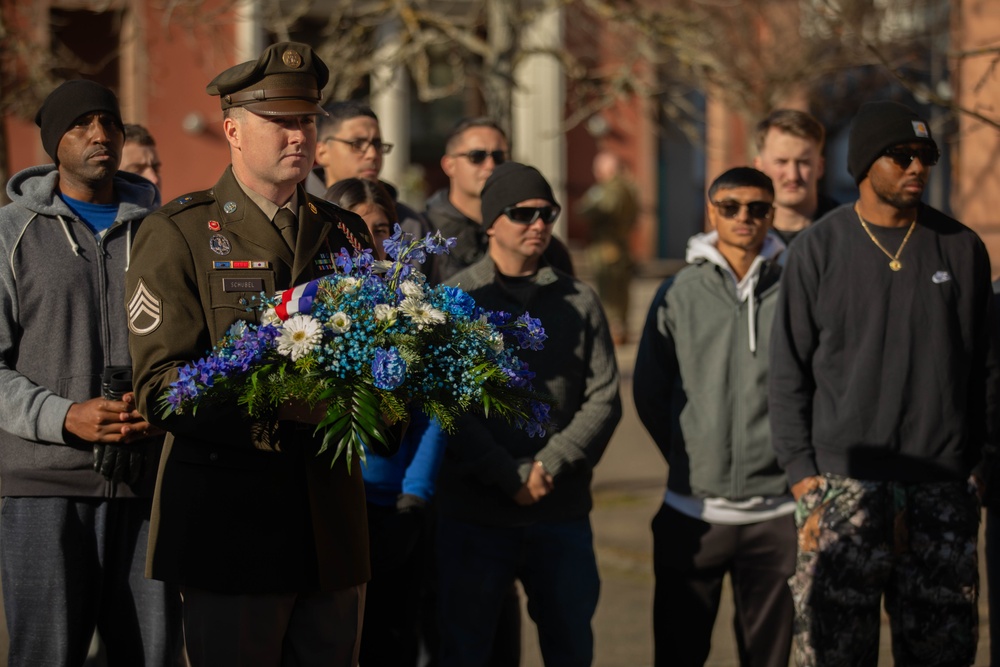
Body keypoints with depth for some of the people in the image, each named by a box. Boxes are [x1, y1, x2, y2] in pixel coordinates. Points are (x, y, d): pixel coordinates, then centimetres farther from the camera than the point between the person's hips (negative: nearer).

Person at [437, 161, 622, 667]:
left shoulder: (580, 302, 9)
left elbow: (603, 399, 2)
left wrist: (550, 466, -12)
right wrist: (511, 477, -15)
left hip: (564, 513, 3)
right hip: (474, 515, -3)